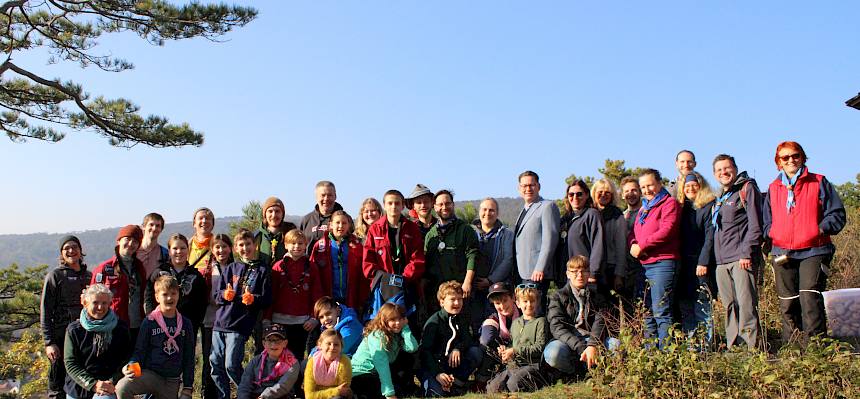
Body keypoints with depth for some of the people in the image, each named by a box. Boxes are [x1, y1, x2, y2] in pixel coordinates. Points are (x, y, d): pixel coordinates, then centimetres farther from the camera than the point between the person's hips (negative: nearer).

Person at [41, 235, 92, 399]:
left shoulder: (88, 276, 12)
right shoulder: (54, 276, -1)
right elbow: (45, 311, -4)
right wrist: (49, 342, -11)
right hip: (61, 336, -4)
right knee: (58, 385, -1)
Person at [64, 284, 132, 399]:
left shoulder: (120, 328, 3)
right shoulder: (74, 330, 2)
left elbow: (125, 360, 2)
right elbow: (70, 363, -3)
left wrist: (113, 382, -15)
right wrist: (93, 384, -16)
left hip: (108, 389, -1)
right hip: (78, 388, 2)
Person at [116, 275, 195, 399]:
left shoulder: (185, 324, 6)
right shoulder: (149, 322, -1)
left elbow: (189, 358, 9)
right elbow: (139, 351, 1)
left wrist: (187, 388, 5)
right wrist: (131, 365, -21)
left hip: (172, 381, 3)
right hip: (150, 373, -3)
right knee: (122, 387, -31)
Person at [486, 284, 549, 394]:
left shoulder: (540, 321, 0)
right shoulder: (515, 322, 21)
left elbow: (540, 347, -10)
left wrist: (515, 351, -13)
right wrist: (506, 349, 7)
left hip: (531, 365, -6)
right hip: (513, 365, 6)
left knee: (513, 384, -32)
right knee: (492, 388, -15)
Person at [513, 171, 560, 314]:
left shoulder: (548, 206, -4)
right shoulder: (524, 210, 23)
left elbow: (550, 239, -13)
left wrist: (540, 269, -20)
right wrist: (514, 271, 14)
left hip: (537, 274, -8)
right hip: (521, 273, 8)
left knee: (535, 313, -11)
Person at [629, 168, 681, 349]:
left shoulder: (669, 203, -2)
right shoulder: (643, 209, 24)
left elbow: (667, 230, -15)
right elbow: (634, 232, 20)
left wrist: (642, 246, -13)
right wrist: (633, 245, -3)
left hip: (662, 264, -8)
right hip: (644, 265, 9)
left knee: (661, 311, -10)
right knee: (647, 312, 10)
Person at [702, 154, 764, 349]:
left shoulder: (747, 188, 1)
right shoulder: (720, 199, 24)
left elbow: (755, 224, -8)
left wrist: (747, 253, -16)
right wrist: (704, 260, 17)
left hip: (741, 258, -7)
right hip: (721, 261, 7)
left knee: (746, 304, -12)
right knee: (730, 307, 7)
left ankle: (750, 346, -11)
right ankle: (733, 348, 11)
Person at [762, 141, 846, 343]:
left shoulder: (819, 183, 6)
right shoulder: (773, 188, 16)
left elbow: (837, 215, 3)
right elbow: (766, 219, 23)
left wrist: (820, 230, -10)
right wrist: (771, 234, 5)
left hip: (813, 251, -4)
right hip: (783, 253, 4)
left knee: (809, 296, -18)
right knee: (787, 303, 6)